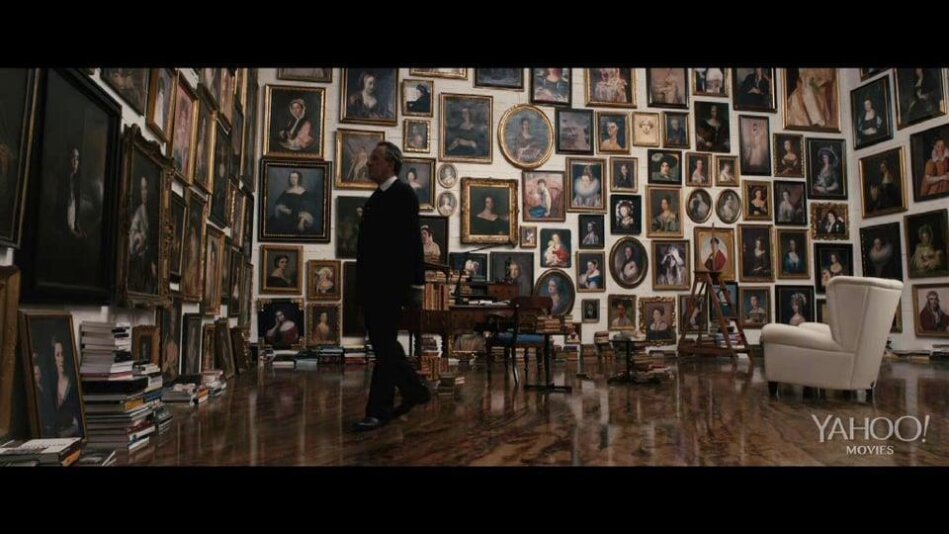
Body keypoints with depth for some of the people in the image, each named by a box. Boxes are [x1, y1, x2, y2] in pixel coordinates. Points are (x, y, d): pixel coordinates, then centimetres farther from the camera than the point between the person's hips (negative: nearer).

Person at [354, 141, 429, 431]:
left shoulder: (403, 194, -7)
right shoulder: (375, 198, 18)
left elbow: (412, 240, -13)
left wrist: (415, 283, -17)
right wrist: (361, 282, 17)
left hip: (390, 284, -9)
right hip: (372, 284, 9)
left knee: (384, 346, -4)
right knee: (383, 344, 13)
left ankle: (379, 410, 4)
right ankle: (414, 391, 29)